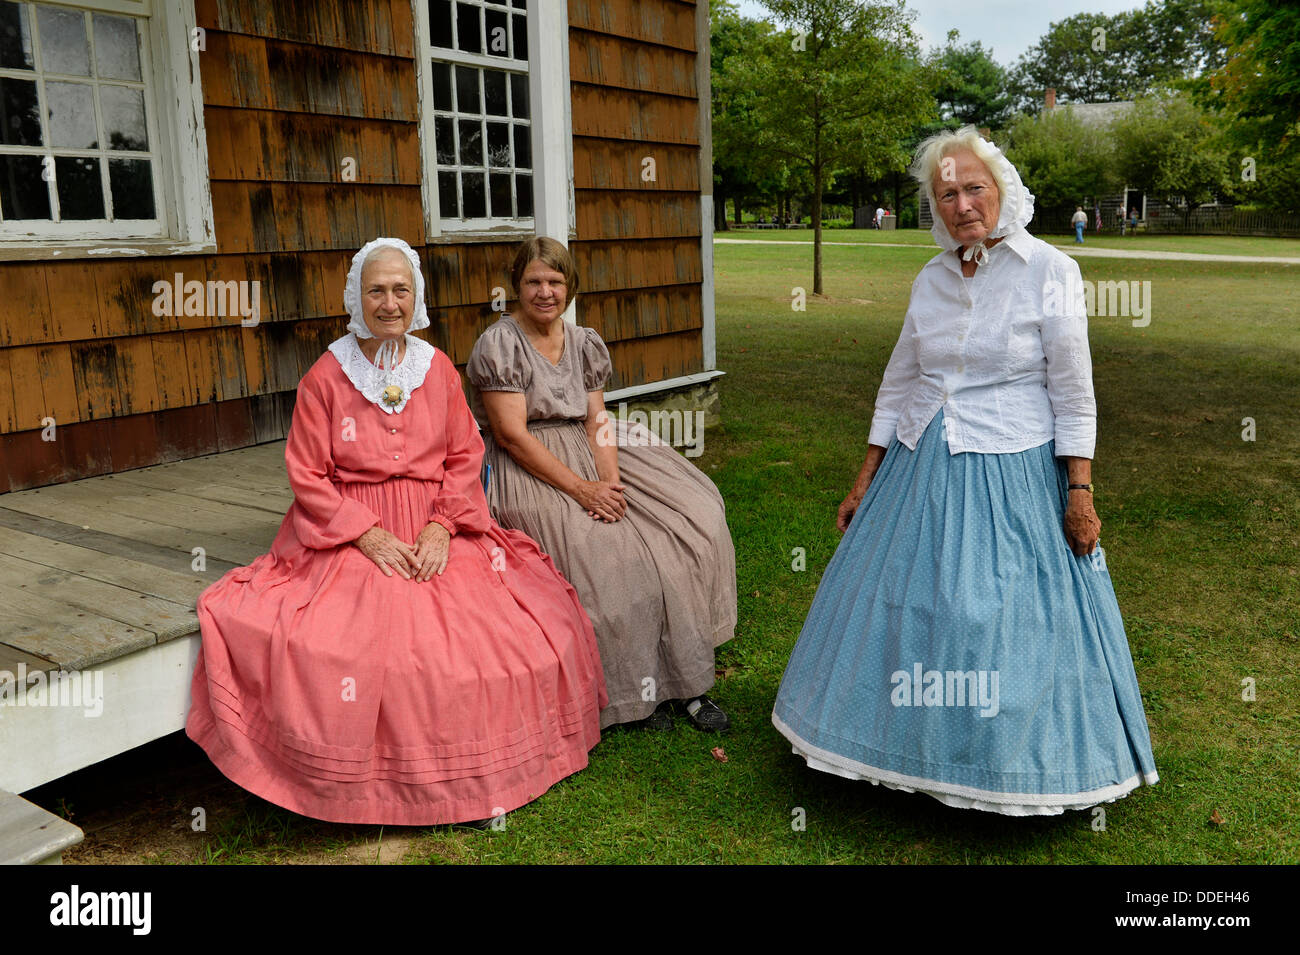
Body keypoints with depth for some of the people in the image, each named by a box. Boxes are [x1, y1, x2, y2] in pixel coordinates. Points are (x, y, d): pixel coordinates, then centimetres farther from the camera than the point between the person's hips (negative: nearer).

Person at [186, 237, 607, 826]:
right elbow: (308, 475, -2)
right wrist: (370, 535, -14)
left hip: (436, 531, 3)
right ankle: (363, 787, -4)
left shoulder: (438, 369, 9)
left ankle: (474, 776, 3)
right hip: (348, 534, -2)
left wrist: (441, 526, -8)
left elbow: (464, 456, 8)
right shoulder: (326, 376, -1)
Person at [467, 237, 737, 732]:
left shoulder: (586, 343, 10)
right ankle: (633, 692, -6)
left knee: (689, 521, -8)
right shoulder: (498, 345, -9)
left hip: (585, 458, 6)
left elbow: (597, 422, 5)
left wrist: (609, 482, -15)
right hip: (524, 472, -6)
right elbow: (512, 434, -16)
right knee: (605, 558, -25)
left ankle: (681, 681, -3)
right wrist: (581, 489, -20)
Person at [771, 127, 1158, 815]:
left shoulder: (1049, 271, -7)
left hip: (1013, 474, -5)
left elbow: (1072, 392, -7)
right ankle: (913, 751, 33)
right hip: (922, 472, 5)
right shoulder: (930, 280, 7)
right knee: (903, 607, 11)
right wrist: (865, 482, 11)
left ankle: (1012, 768, 24)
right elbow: (898, 385, 12)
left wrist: (1079, 491, -12)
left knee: (1009, 623, 1)